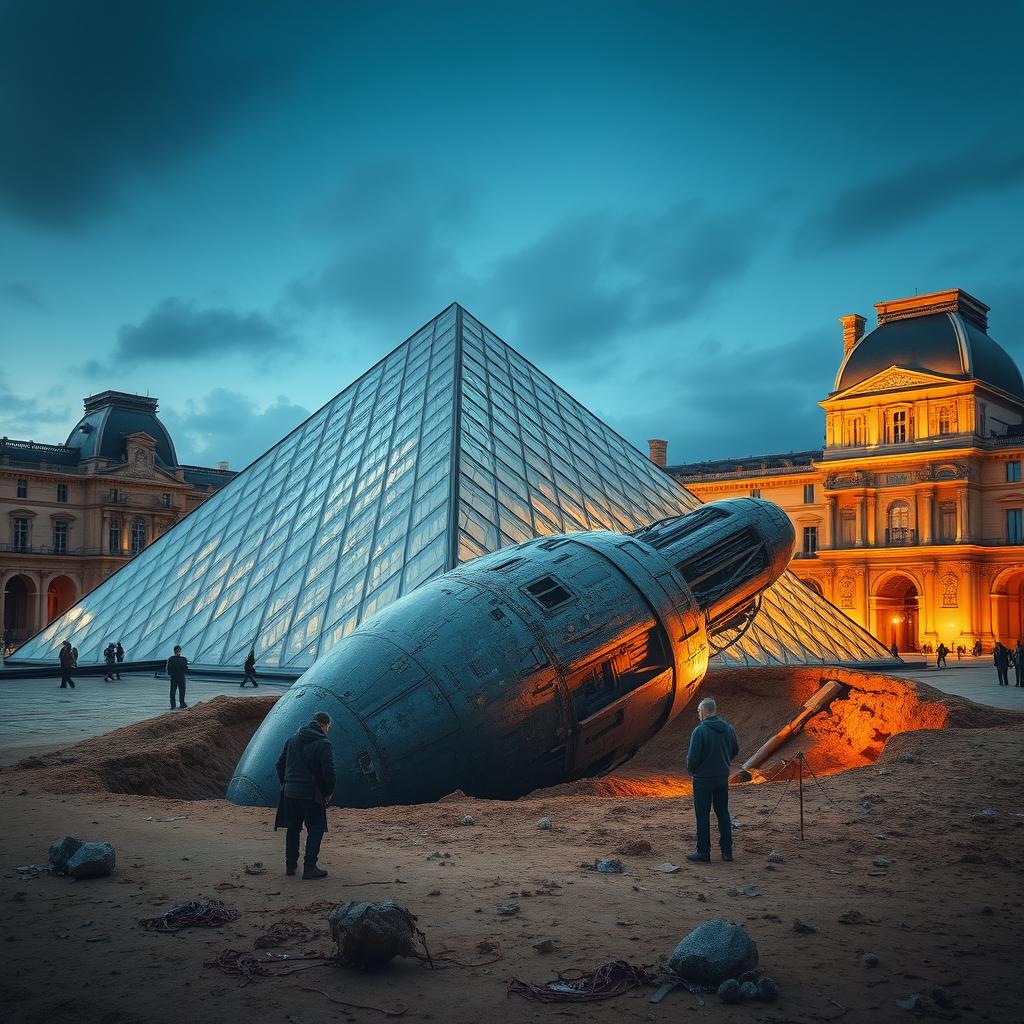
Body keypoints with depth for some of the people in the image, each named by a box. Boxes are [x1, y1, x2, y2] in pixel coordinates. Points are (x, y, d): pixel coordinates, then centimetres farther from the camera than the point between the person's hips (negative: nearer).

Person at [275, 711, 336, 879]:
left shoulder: (292, 740, 11)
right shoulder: (323, 744, -9)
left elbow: (280, 764, 14)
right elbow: (328, 771, -13)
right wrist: (329, 792, 0)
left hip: (290, 792, 6)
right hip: (311, 794, -6)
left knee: (292, 828, 16)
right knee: (315, 829, 2)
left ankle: (290, 865, 21)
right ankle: (309, 867, -3)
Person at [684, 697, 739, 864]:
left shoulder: (699, 731, -19)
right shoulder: (728, 728, 1)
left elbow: (692, 757, -19)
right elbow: (735, 750, 13)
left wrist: (690, 770, 1)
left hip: (703, 778, -6)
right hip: (723, 777, 6)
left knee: (702, 815, 3)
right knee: (723, 813, 14)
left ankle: (703, 851, 7)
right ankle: (727, 850, 18)